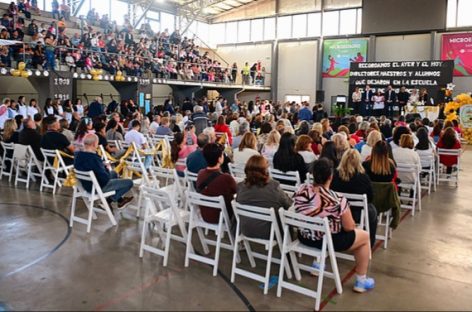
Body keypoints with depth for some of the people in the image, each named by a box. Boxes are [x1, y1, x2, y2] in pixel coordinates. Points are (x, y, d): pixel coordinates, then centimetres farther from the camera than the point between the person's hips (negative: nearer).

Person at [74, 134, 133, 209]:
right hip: (99, 188, -9)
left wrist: (103, 166, 1)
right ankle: (110, 199, 17)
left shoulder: (78, 155, -7)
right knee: (129, 182, 1)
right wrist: (108, 169, -9)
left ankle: (120, 200, 34)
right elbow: (105, 178, -29)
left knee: (114, 173, 31)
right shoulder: (94, 158, -34)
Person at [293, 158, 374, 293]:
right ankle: (360, 282, 29)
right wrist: (350, 222, 7)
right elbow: (349, 227, -15)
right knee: (365, 236, 18)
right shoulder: (338, 200, -28)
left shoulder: (301, 190, -13)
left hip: (304, 237, 6)